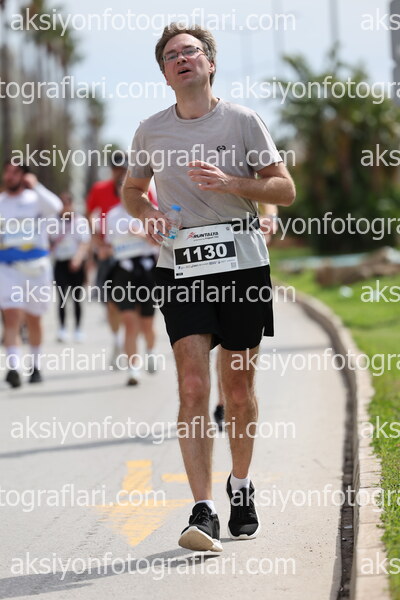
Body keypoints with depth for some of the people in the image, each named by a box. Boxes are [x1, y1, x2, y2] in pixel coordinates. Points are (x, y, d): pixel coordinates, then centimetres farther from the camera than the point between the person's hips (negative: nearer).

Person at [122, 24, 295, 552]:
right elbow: (132, 188, 24)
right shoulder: (151, 131, 8)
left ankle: (241, 488, 31)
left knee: (239, 388, 8)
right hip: (180, 266, 0)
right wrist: (147, 215, 1)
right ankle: (203, 513, -16)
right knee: (192, 386, -13)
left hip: (241, 260, 0)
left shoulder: (242, 121, 2)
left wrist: (232, 183, -15)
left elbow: (285, 190, 1)